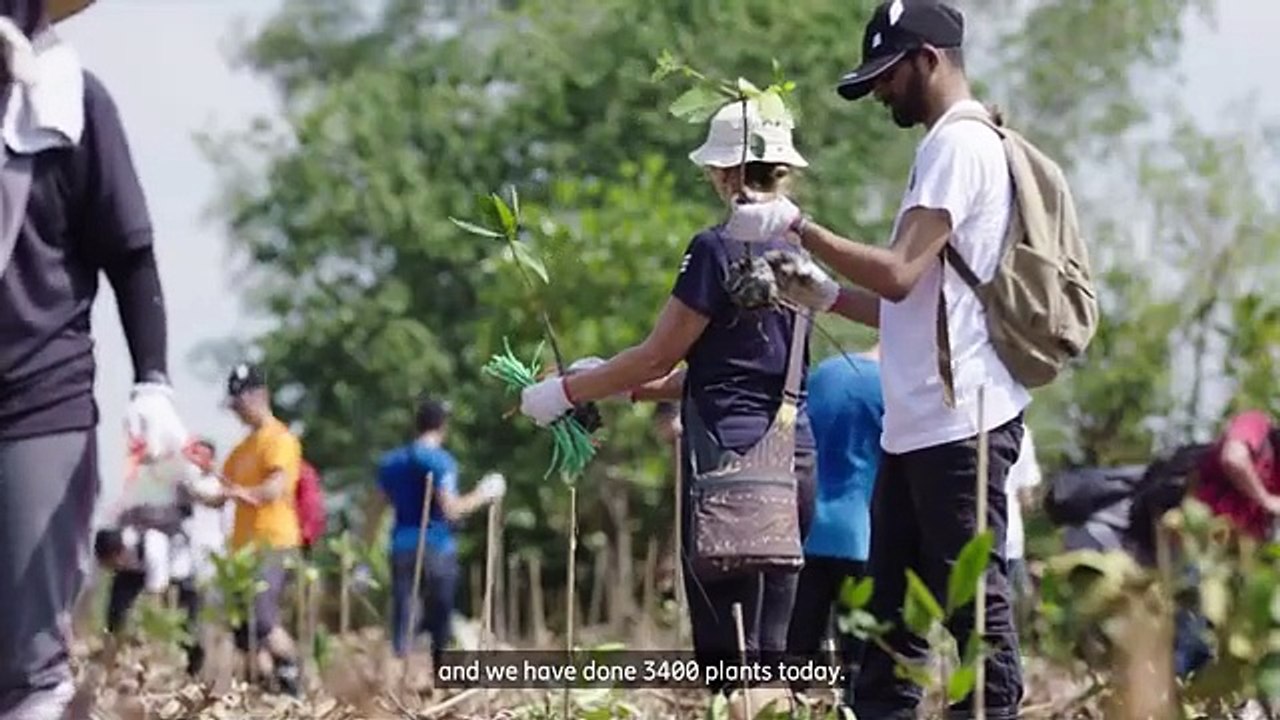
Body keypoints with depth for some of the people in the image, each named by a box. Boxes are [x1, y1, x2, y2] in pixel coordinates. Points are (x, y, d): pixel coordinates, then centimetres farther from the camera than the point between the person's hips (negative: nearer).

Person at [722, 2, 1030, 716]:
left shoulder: (960, 145, -11)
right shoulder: (951, 147, 21)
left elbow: (900, 273, -20)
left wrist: (797, 225, -14)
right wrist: (828, 295, 13)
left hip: (959, 422, -11)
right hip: (918, 426, 11)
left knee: (974, 605, -8)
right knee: (892, 619, 11)